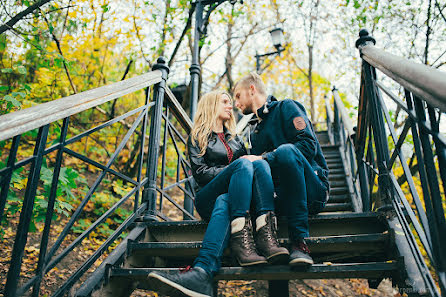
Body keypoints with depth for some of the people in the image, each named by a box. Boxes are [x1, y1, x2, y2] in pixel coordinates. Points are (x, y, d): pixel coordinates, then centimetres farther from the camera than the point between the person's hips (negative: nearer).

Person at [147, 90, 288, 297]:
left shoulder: (235, 138, 30)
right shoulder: (197, 137, 15)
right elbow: (200, 173, 0)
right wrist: (236, 169, -10)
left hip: (231, 196, 3)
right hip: (208, 199, -3)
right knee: (244, 164, -32)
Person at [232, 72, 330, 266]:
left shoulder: (286, 107, 7)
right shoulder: (254, 130, 26)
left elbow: (308, 144, -10)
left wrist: (263, 159, -18)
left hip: (312, 192, -4)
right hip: (280, 199, 4)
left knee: (286, 150, -35)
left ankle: (299, 240, -31)